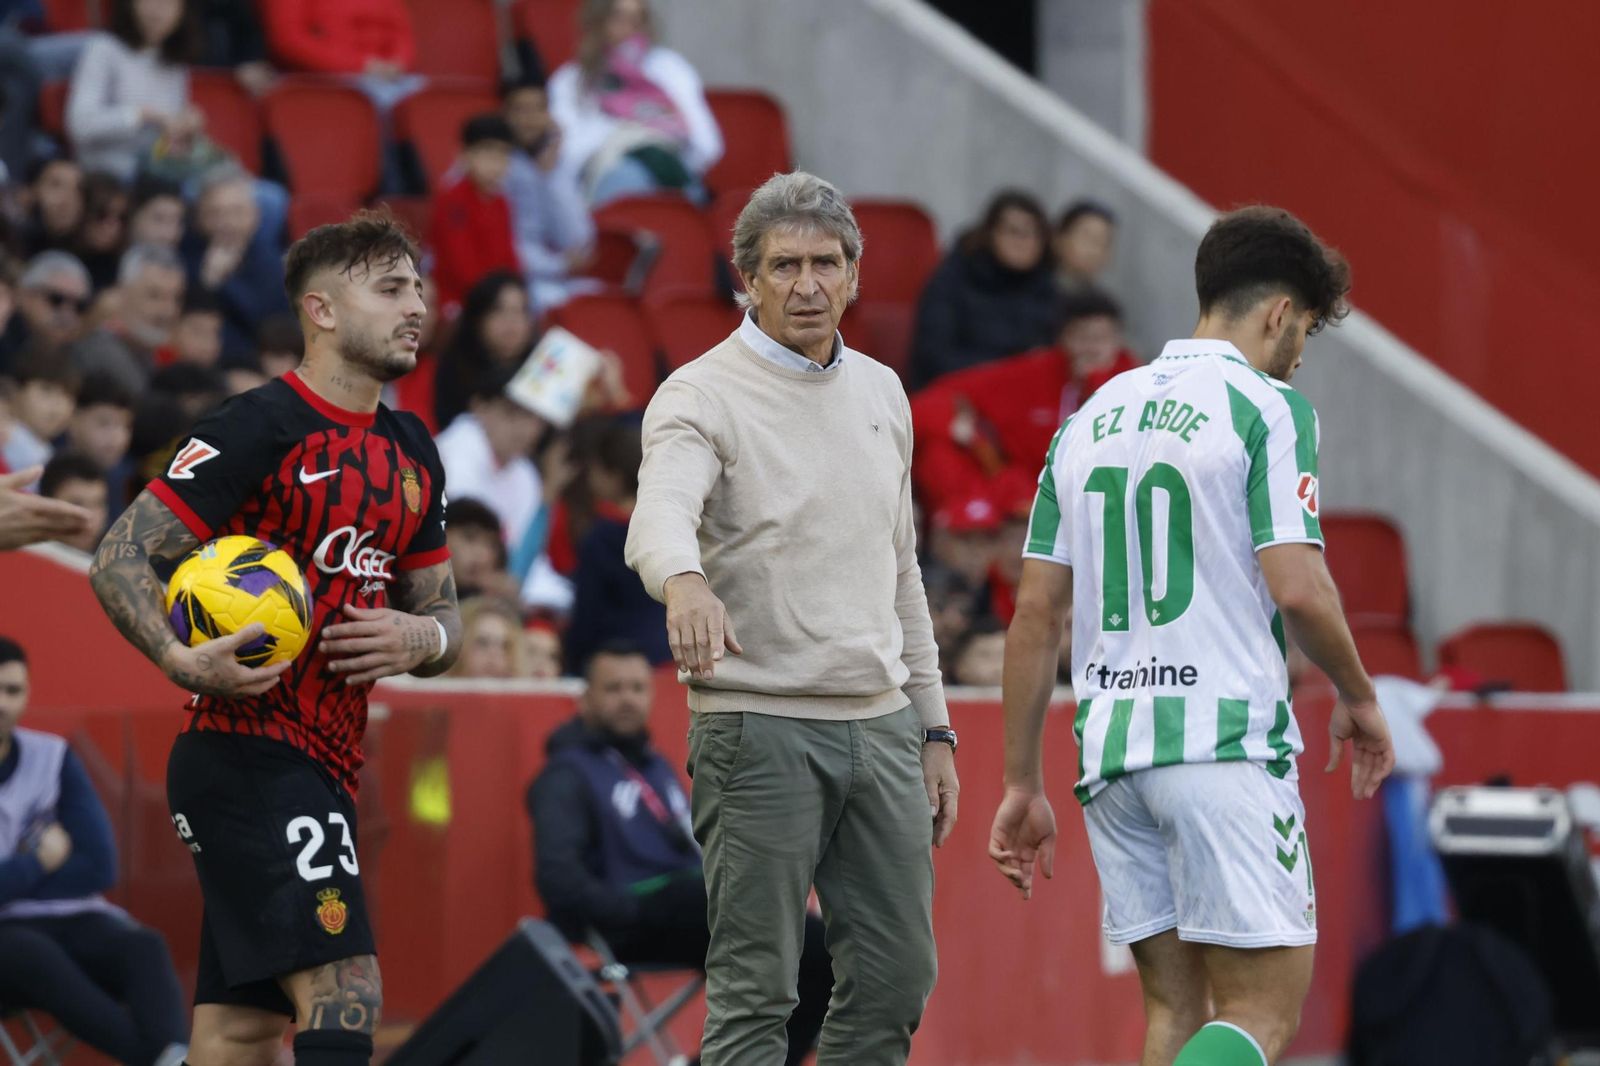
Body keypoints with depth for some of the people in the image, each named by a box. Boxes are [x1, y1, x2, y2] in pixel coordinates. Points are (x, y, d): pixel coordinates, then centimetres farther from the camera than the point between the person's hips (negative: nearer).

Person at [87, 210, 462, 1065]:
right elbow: (118, 559, -11)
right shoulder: (258, 428, -9)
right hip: (248, 755, -9)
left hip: (322, 769, 9)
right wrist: (182, 661, -28)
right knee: (343, 993, -20)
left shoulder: (412, 457, 16)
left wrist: (421, 638, -1)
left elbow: (441, 615, 24)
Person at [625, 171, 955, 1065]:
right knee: (755, 991, -7)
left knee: (896, 976, 6)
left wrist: (933, 727, 18)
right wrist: (684, 582, -51)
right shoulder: (702, 396, -7)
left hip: (881, 723, 6)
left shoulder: (880, 393, 15)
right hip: (760, 727, -6)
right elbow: (661, 516, -28)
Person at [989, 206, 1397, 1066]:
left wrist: (1022, 783, 16)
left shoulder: (1093, 418, 15)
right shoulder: (1268, 409, -4)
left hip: (1109, 746, 7)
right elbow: (1297, 588, -13)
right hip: (1225, 741, -7)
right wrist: (1358, 698, 5)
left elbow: (1036, 610, 13)